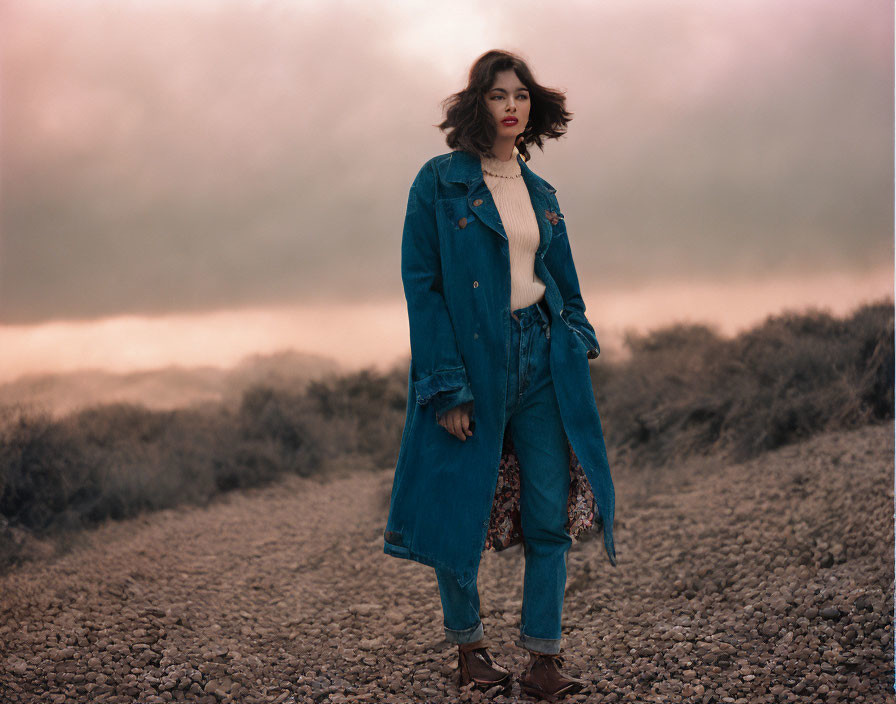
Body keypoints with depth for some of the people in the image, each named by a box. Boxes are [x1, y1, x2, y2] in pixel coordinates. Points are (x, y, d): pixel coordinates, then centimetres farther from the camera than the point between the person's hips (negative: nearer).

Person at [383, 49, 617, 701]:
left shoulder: (541, 193, 14)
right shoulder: (440, 182, -3)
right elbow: (421, 286, -8)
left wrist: (577, 347, 5)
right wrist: (447, 386, -14)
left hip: (543, 361, 5)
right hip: (472, 362, -4)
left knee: (551, 517, 1)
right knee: (460, 516, 4)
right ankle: (468, 644, 24)